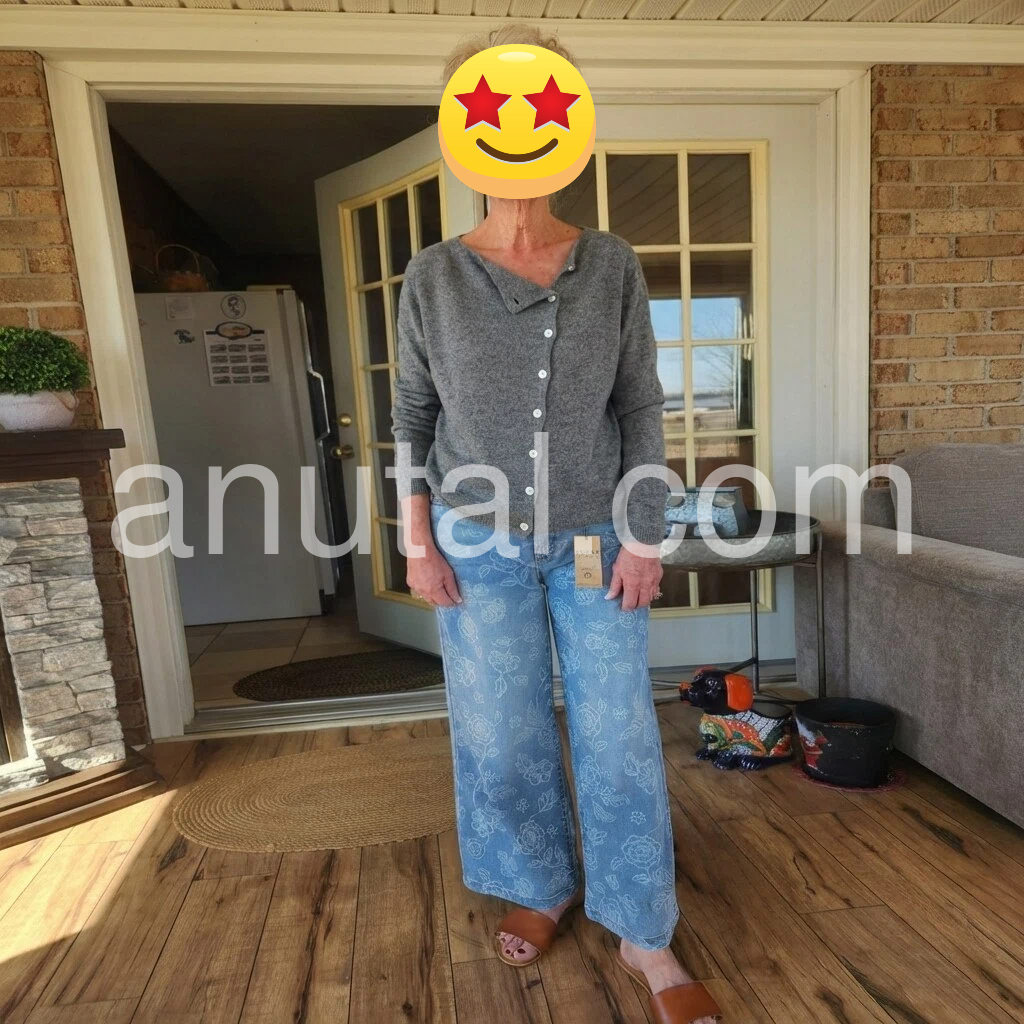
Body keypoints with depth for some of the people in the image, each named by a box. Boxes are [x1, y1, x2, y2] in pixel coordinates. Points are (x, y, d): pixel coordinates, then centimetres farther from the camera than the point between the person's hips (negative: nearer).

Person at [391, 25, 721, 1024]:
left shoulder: (612, 265, -1)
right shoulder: (433, 276, -2)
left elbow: (641, 407, -1)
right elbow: (413, 414, 2)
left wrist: (645, 537, -6)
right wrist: (418, 539, -2)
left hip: (594, 540, 0)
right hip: (479, 544, 1)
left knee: (618, 733, 6)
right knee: (503, 731, 12)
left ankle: (645, 937, 27)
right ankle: (543, 887, 38)